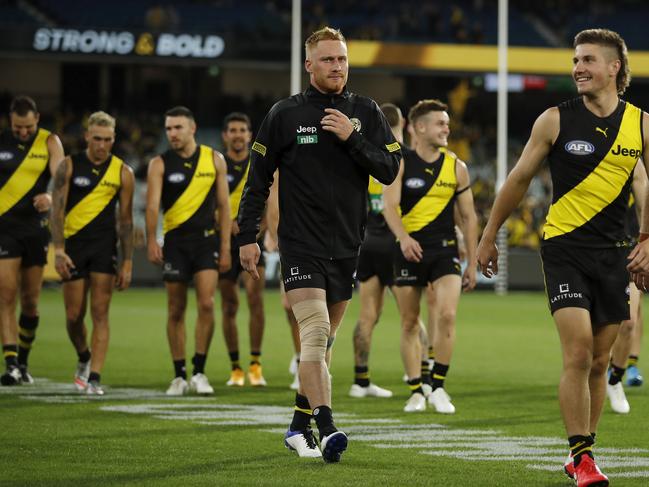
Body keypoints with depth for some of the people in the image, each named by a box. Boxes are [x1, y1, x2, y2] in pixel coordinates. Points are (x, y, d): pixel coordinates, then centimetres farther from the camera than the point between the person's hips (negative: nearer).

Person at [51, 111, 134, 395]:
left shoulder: (122, 172, 3)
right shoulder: (69, 166, 1)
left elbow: (126, 220, 6)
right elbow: (57, 210, -3)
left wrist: (127, 262, 2)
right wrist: (58, 250, -14)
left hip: (104, 246, 0)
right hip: (73, 244, 0)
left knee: (100, 313, -7)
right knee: (74, 315, 4)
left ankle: (94, 378, -9)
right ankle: (84, 359, 32)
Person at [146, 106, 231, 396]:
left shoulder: (214, 159, 4)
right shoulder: (160, 164, 0)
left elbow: (223, 205, 6)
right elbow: (152, 205, -12)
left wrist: (225, 247, 1)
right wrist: (151, 241, -26)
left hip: (206, 240, 0)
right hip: (175, 241, 0)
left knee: (206, 304, -13)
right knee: (176, 310, 4)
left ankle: (199, 372, -3)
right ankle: (179, 376, 13)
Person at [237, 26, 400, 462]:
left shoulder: (366, 113, 6)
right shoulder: (285, 114, -1)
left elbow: (390, 170, -1)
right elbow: (258, 179, 4)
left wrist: (353, 138, -14)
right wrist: (248, 236, 0)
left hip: (347, 246, 4)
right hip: (301, 243, -4)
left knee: (323, 342, 11)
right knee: (315, 334, -18)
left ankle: (300, 426, 23)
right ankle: (326, 429, -25)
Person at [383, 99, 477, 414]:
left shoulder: (456, 167, 5)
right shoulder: (401, 163, -1)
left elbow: (468, 216, 10)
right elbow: (390, 205, -13)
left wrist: (472, 263, 7)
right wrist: (403, 238, -32)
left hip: (444, 249, 1)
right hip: (409, 250, -1)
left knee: (447, 315, -17)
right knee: (409, 323, 4)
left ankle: (438, 387, -5)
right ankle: (416, 391, 15)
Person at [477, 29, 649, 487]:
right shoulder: (556, 120, -3)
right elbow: (519, 179, 6)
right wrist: (488, 238, 9)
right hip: (564, 247, -3)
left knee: (599, 361, 7)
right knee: (578, 353, -15)